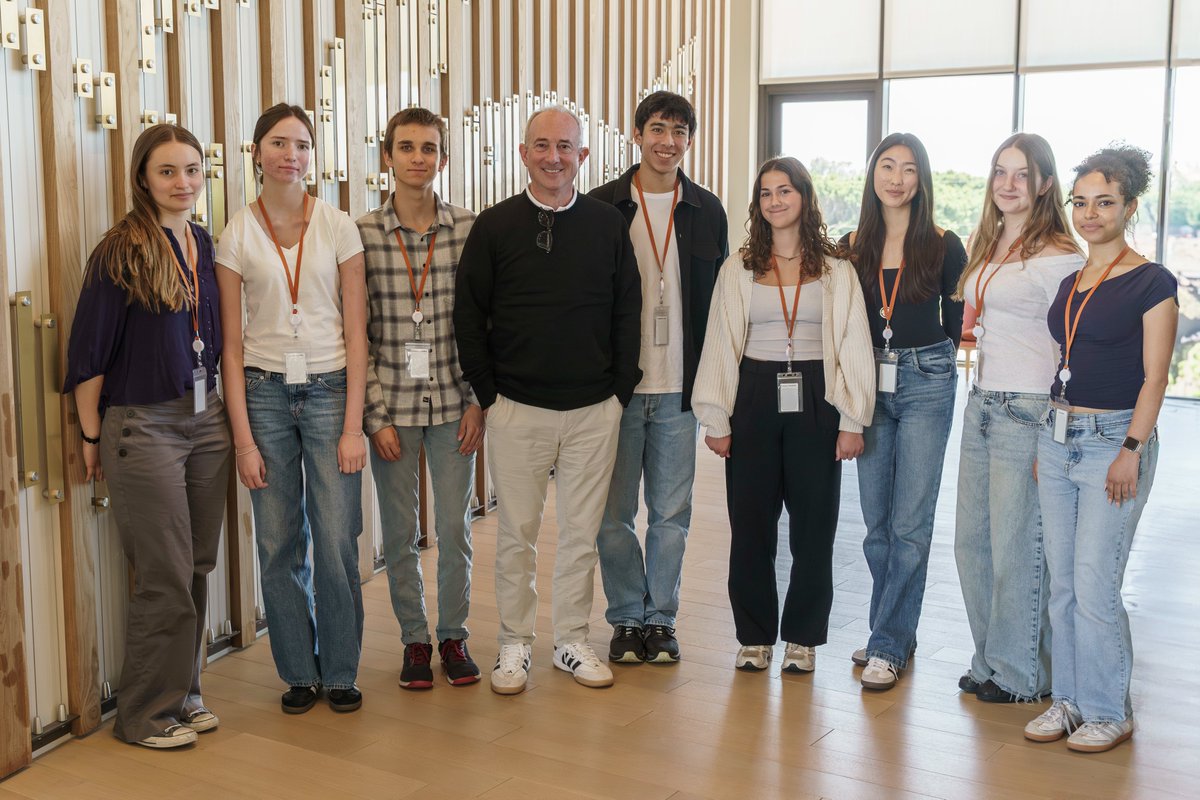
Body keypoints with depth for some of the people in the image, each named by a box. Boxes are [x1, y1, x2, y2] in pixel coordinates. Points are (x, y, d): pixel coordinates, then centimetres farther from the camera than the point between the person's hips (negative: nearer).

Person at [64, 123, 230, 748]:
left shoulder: (205, 245, 8)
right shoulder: (121, 251, -11)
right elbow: (88, 353, -9)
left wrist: (215, 406, 12)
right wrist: (92, 437, -7)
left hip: (206, 421, 6)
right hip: (143, 427, -6)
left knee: (198, 567, 12)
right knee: (166, 579, -1)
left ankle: (183, 694, 27)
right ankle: (144, 714, 15)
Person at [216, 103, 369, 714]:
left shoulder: (338, 227, 1)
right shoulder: (237, 235, 2)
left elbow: (356, 332, 0)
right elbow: (232, 345, 2)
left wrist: (352, 425, -6)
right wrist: (243, 438, -3)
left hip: (330, 389, 0)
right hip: (264, 392, 1)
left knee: (336, 542, -2)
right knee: (279, 544, 5)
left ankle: (340, 670, 16)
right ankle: (298, 671, 22)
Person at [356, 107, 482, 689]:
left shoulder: (470, 231, -2)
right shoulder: (362, 235, -4)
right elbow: (356, 332, -3)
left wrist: (478, 401, -3)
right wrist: (376, 415, -6)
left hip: (453, 405, 0)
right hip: (392, 406, 0)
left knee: (455, 528, 7)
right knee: (400, 533, 9)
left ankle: (454, 636, 26)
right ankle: (415, 640, 27)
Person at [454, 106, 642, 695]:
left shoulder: (609, 225, 5)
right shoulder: (494, 227, 0)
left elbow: (628, 313, 8)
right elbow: (468, 318, 2)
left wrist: (621, 390, 2)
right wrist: (487, 395, -1)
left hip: (595, 410, 1)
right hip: (517, 409, -1)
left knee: (582, 533, 9)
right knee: (517, 532, 7)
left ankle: (572, 641, 24)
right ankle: (514, 644, 22)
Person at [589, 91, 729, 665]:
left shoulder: (707, 212, 7)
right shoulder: (600, 207, 0)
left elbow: (717, 300, 10)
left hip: (679, 388, 2)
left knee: (671, 513, 8)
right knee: (615, 514, 6)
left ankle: (661, 618, 22)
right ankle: (627, 618, 21)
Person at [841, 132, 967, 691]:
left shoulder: (944, 246, -1)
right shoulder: (852, 246, 7)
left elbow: (958, 321, 5)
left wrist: (926, 358, 1)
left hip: (925, 385, -3)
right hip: (868, 386, 4)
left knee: (910, 522, -4)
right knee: (877, 520, 9)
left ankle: (889, 645, 3)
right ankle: (894, 632, 23)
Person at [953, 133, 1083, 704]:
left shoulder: (1058, 257, -11)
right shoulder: (985, 249, 14)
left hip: (1027, 411, -8)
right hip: (980, 403, 8)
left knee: (1017, 548, 1)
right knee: (972, 542, 13)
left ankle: (1021, 674, 18)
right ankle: (989, 661, 28)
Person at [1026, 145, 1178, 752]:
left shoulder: (1151, 282, -6)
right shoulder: (1068, 284, 13)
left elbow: (1154, 377, -10)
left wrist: (1132, 450, -17)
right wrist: (1047, 442, 14)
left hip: (1114, 439, -7)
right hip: (1059, 436, 7)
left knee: (1094, 585, -6)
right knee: (1061, 582, 10)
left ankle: (1109, 711, 10)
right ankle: (1069, 698, 21)